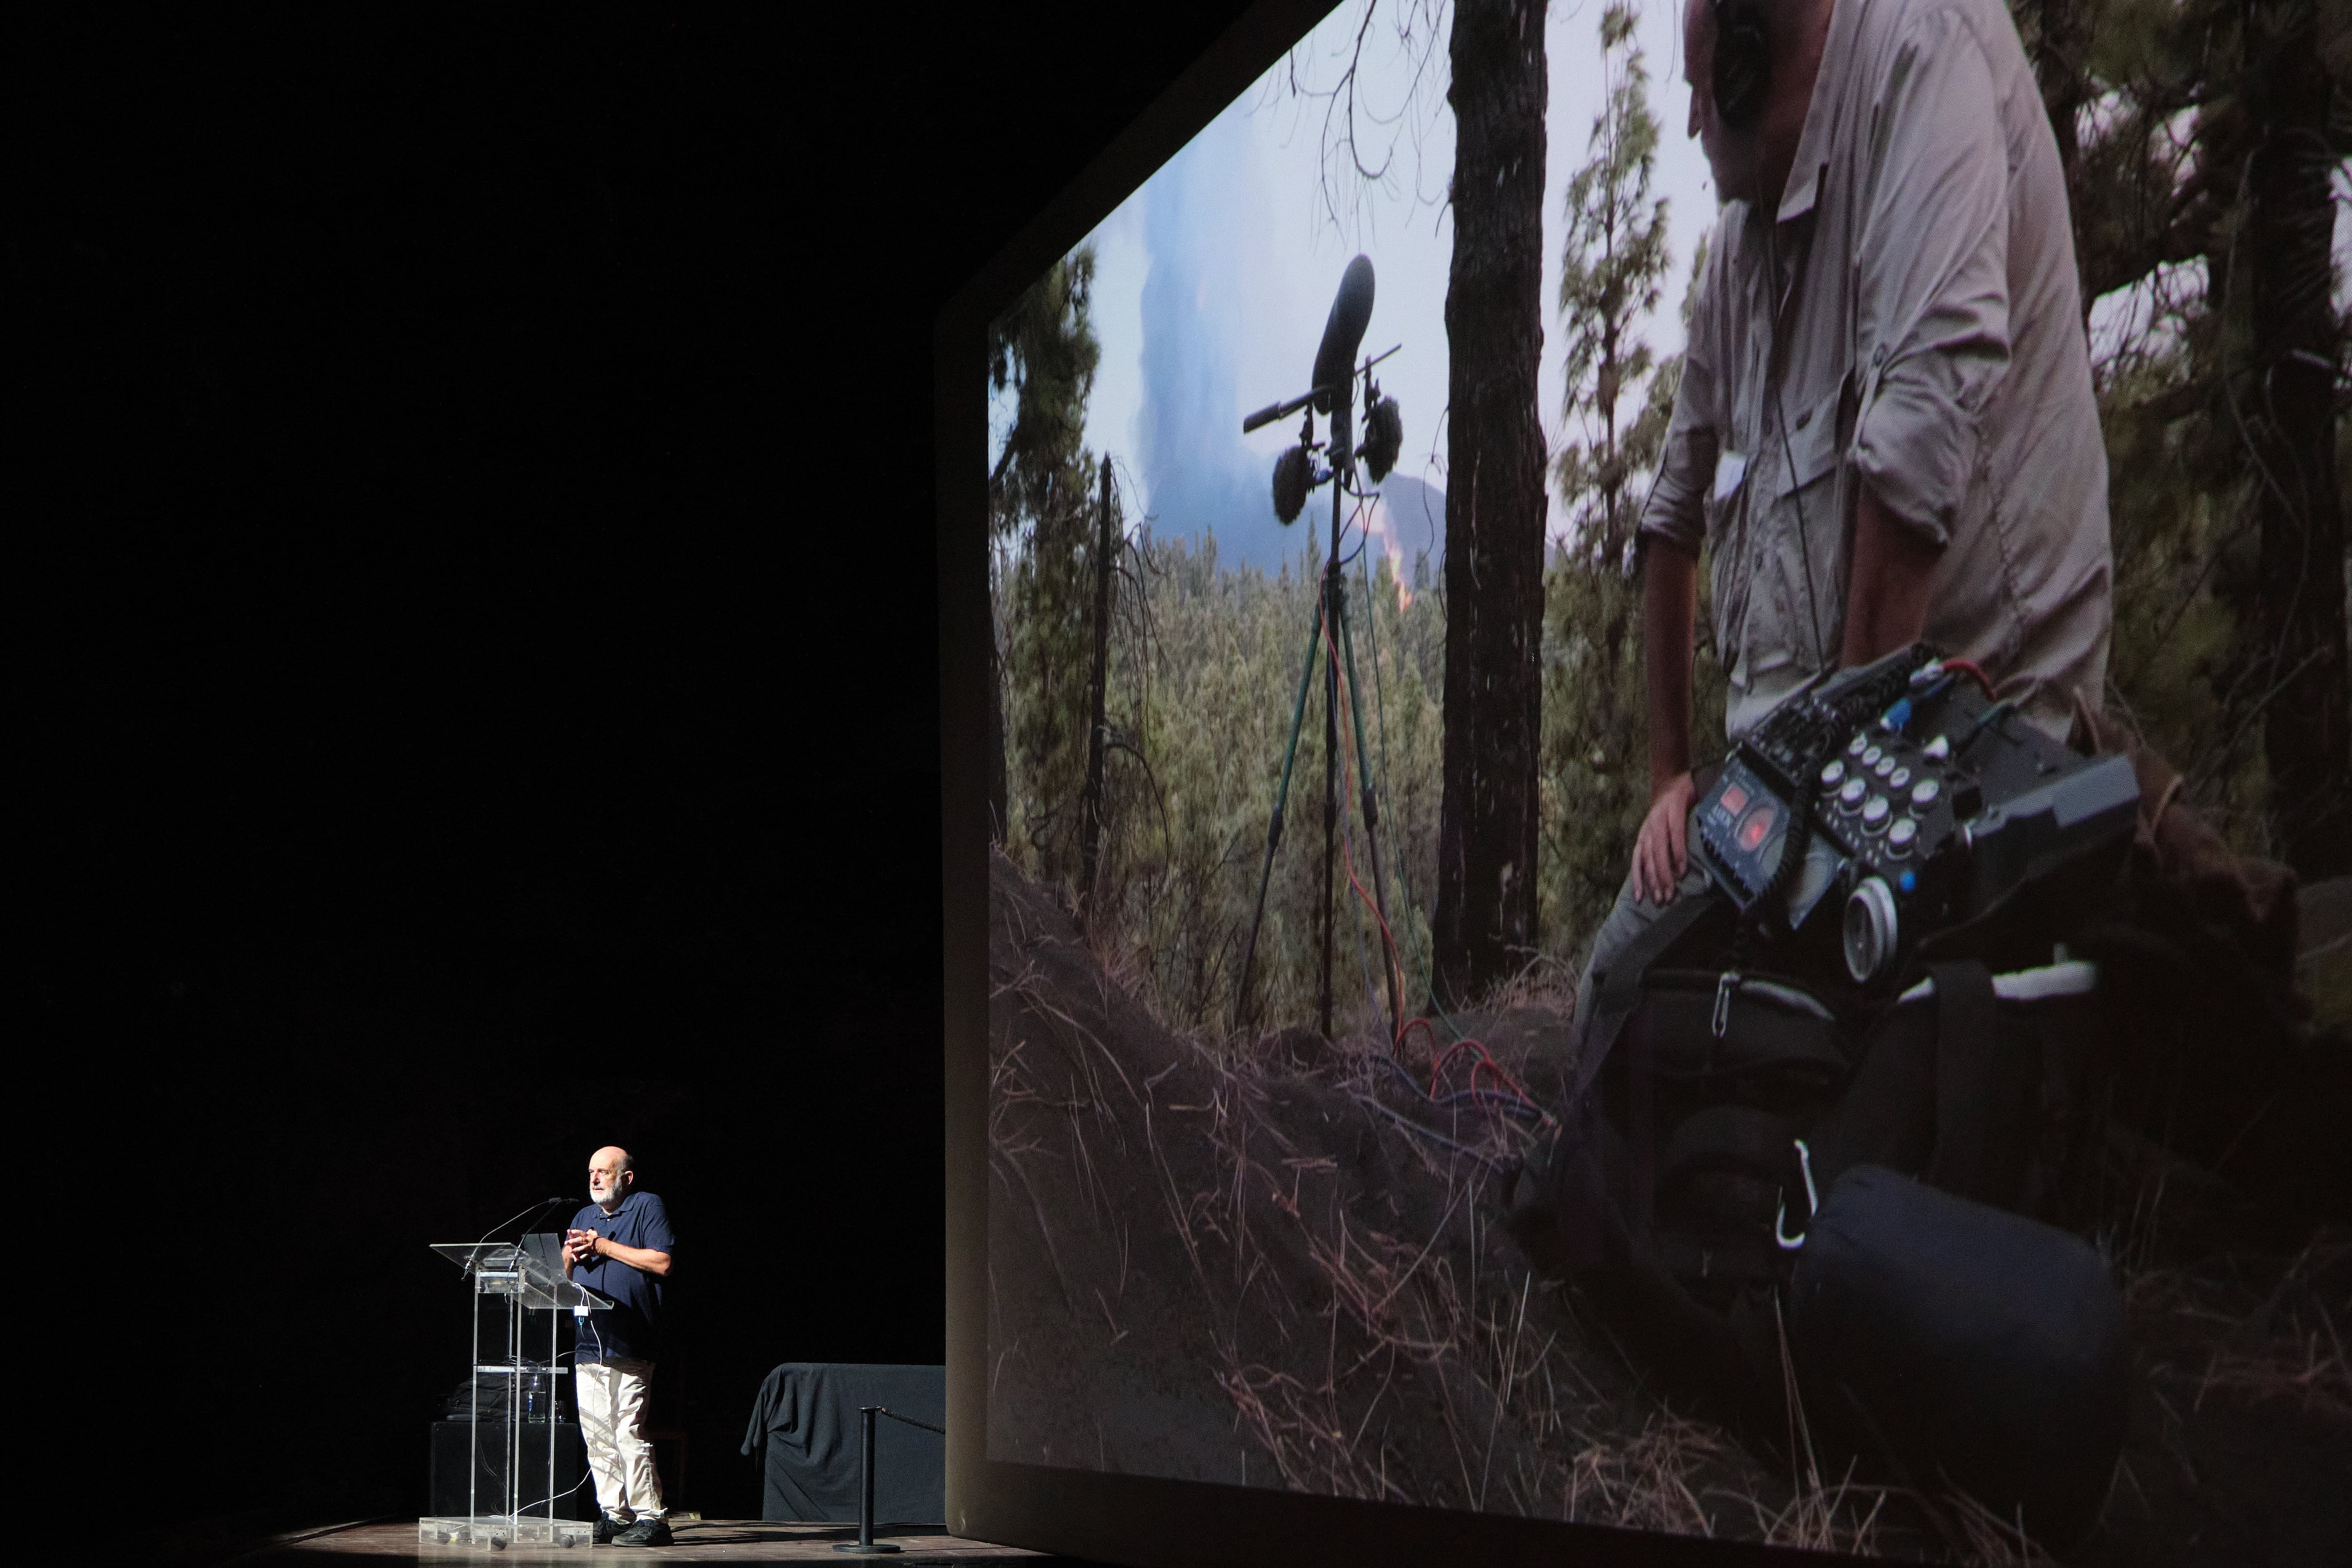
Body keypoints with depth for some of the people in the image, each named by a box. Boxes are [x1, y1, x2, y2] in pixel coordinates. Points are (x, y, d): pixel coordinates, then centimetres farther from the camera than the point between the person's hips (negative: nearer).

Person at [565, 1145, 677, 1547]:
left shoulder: (648, 1207, 2)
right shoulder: (583, 1218, 23)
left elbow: (663, 1262, -10)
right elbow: (564, 1277, 25)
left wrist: (604, 1247, -8)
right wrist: (570, 1256, 2)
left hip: (629, 1345, -7)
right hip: (588, 1344, 7)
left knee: (628, 1431, -12)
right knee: (597, 1436, 4)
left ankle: (651, 1518, -9)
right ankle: (615, 1515, 9)